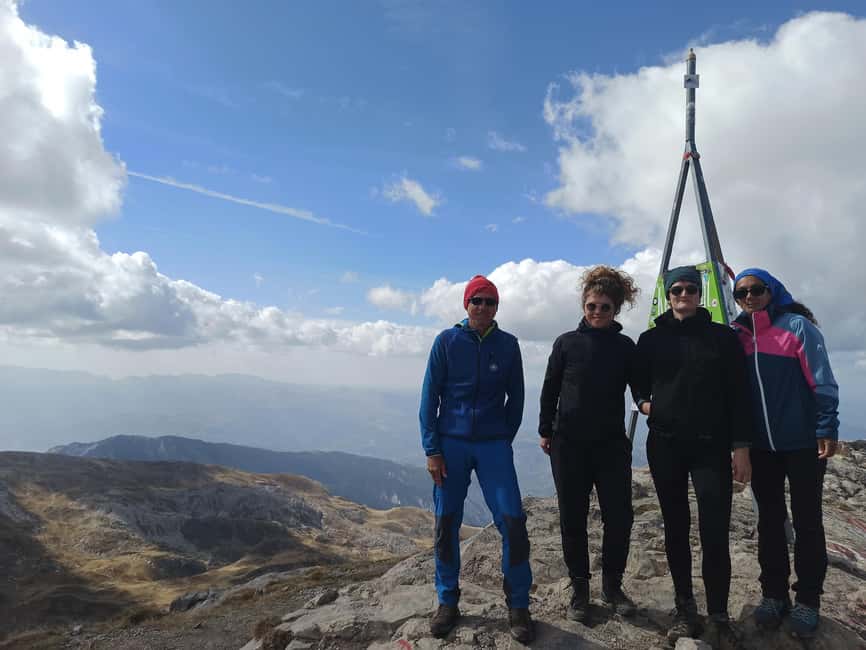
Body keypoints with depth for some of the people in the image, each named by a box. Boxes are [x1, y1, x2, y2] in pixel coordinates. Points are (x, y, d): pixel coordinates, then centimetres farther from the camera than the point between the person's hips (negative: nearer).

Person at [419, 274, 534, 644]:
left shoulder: (508, 345, 3)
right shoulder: (447, 341, -1)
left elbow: (516, 398, 9)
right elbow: (430, 397, -2)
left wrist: (505, 440, 7)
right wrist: (432, 450, -6)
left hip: (494, 445, 0)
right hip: (451, 444, 0)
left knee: (512, 522, -6)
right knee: (446, 526, 6)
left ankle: (518, 606, 12)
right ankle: (447, 602, 24)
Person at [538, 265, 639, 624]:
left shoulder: (625, 347, 4)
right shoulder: (566, 342, 1)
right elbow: (549, 390, 5)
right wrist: (545, 431, 4)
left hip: (612, 444, 1)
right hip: (569, 444, -1)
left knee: (619, 516, 2)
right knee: (573, 519, 6)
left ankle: (612, 585, 24)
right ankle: (579, 589, 22)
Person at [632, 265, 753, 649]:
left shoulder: (723, 337, 3)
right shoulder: (651, 339, 7)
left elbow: (739, 395, 0)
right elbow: (637, 381, 21)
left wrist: (741, 447, -5)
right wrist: (644, 402, 0)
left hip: (711, 446, -2)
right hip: (665, 446, 2)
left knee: (714, 533, -4)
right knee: (676, 529, 9)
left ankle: (719, 618, 11)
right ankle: (685, 609, 22)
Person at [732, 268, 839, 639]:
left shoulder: (797, 325, -7)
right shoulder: (736, 335, 5)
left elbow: (822, 381, -9)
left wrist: (827, 428, -14)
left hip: (803, 442, -4)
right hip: (760, 445, 4)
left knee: (806, 522, 6)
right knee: (769, 521, 11)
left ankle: (807, 600, 18)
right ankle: (773, 593, 23)